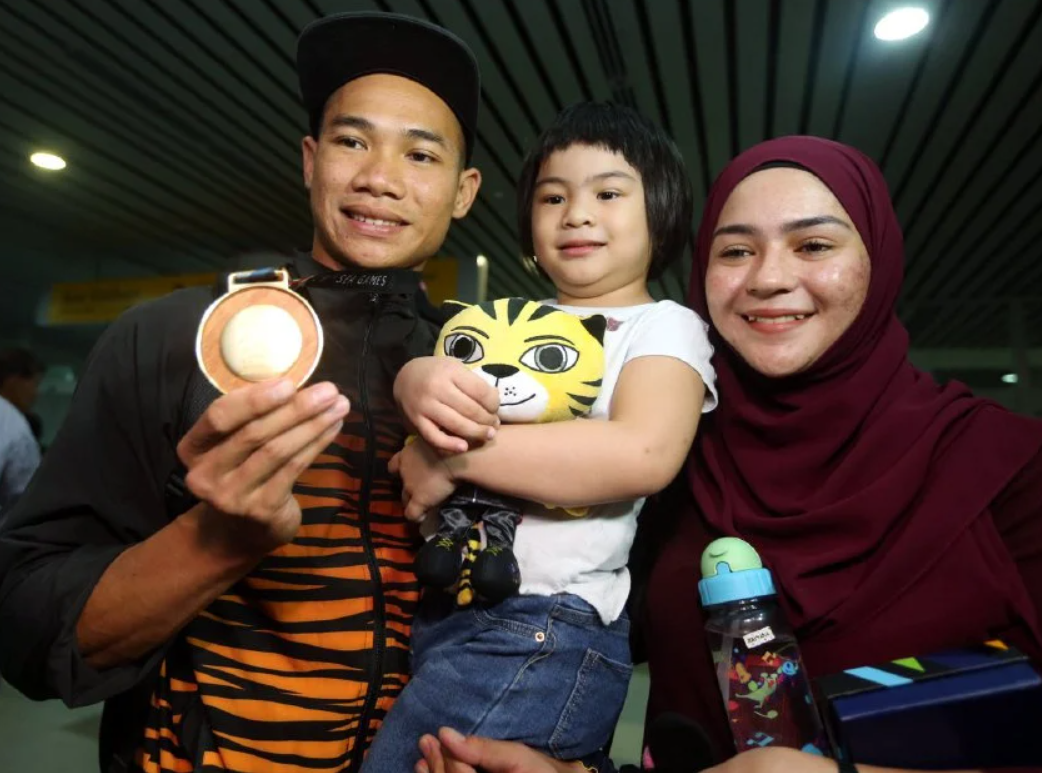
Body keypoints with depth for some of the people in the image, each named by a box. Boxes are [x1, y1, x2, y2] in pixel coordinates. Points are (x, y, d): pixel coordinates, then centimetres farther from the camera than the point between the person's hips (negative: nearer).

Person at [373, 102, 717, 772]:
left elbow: (644, 453, -21)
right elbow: (417, 372, 4)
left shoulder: (664, 327, -4)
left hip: (544, 625, -6)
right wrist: (422, 382, -20)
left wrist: (454, 454, -20)